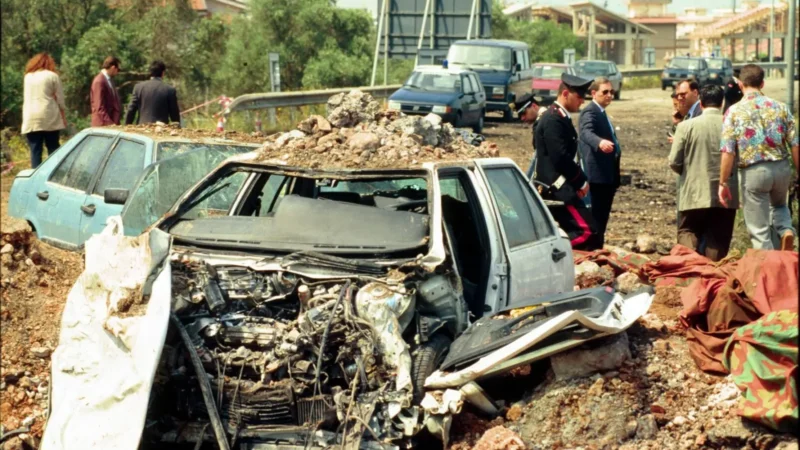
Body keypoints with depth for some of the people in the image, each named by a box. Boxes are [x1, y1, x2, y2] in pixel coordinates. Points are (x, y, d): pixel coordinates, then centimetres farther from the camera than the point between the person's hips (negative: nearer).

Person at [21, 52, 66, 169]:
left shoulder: (28, 76, 13)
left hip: (31, 120, 2)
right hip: (49, 118, -2)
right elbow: (59, 98, 2)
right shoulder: (52, 76, 2)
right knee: (52, 148, 5)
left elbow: (27, 98, 14)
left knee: (35, 151, 0)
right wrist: (63, 116, 8)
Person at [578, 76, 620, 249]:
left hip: (607, 176, 10)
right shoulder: (590, 112, -15)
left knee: (602, 218, 14)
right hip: (598, 175, -10)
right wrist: (600, 142, -54)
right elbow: (586, 133, -35)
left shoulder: (601, 112, 18)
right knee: (597, 217, -9)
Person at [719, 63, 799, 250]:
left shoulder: (734, 111, -6)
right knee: (779, 205, 32)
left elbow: (728, 151, -11)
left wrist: (723, 182, -4)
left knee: (759, 230, 7)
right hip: (781, 167, 3)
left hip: (753, 171, -3)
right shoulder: (780, 107, 2)